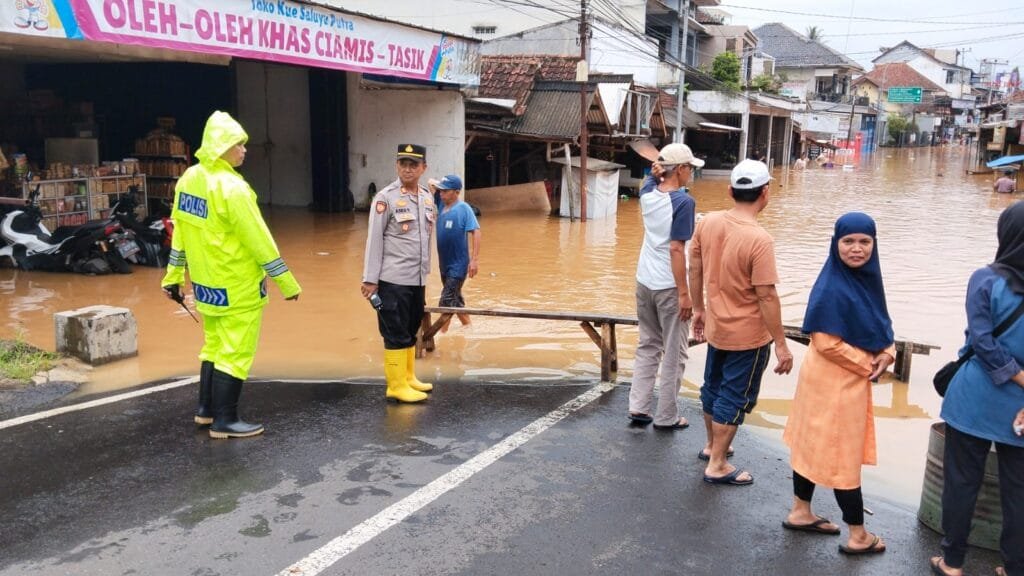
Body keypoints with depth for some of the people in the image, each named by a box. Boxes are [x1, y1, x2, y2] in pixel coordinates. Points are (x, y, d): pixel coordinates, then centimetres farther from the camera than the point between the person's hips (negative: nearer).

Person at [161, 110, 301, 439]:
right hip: (237, 288, -9)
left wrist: (174, 276, 19)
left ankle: (206, 409, 31)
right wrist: (287, 282, -15)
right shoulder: (231, 188, -20)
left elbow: (180, 230, 11)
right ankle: (224, 421, 10)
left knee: (215, 346, 21)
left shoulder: (189, 179, 5)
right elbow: (259, 240, -20)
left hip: (207, 283, 9)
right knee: (235, 353, 2)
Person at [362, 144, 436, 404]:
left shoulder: (427, 197, 9)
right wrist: (370, 279, -12)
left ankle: (408, 377, 27)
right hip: (393, 279, -6)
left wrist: (425, 270, 16)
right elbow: (374, 240, -10)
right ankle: (397, 386, 6)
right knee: (395, 334, -1)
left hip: (418, 279, 7)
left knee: (410, 331, 15)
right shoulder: (385, 198, -10)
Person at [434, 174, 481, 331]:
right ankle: (467, 326, 35)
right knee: (455, 299, 19)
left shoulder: (464, 208, -14)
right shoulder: (441, 205, 5)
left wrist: (475, 259, -25)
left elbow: (476, 232, -20)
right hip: (444, 263, 8)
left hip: (458, 264, -8)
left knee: (446, 301, -7)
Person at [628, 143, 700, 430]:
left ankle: (638, 407, 16)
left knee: (648, 347, 18)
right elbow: (676, 249, -20)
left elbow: (653, 178, 25)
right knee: (674, 354, 6)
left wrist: (656, 172, 1)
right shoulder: (683, 201, -16)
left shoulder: (647, 191, 2)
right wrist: (684, 293, -17)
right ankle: (666, 417, 12)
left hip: (644, 282, 7)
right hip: (669, 287, -6)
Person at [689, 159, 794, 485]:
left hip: (716, 326, 7)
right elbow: (766, 296, -22)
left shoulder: (707, 223, -6)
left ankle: (712, 446, 42)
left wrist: (699, 309, 17)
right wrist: (781, 345, -14)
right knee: (734, 398, 7)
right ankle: (717, 466, 17)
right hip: (748, 335, -6)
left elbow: (695, 270, 4)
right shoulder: (759, 241, -25)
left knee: (713, 387, 22)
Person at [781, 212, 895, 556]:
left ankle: (801, 512, 33)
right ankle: (858, 535, 19)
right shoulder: (832, 288, -23)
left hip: (851, 379, 8)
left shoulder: (866, 278, 3)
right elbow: (826, 343, -23)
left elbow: (881, 325, 13)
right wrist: (868, 365, -13)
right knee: (841, 456, 5)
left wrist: (887, 354, -6)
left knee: (815, 446, 18)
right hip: (834, 382, -8)